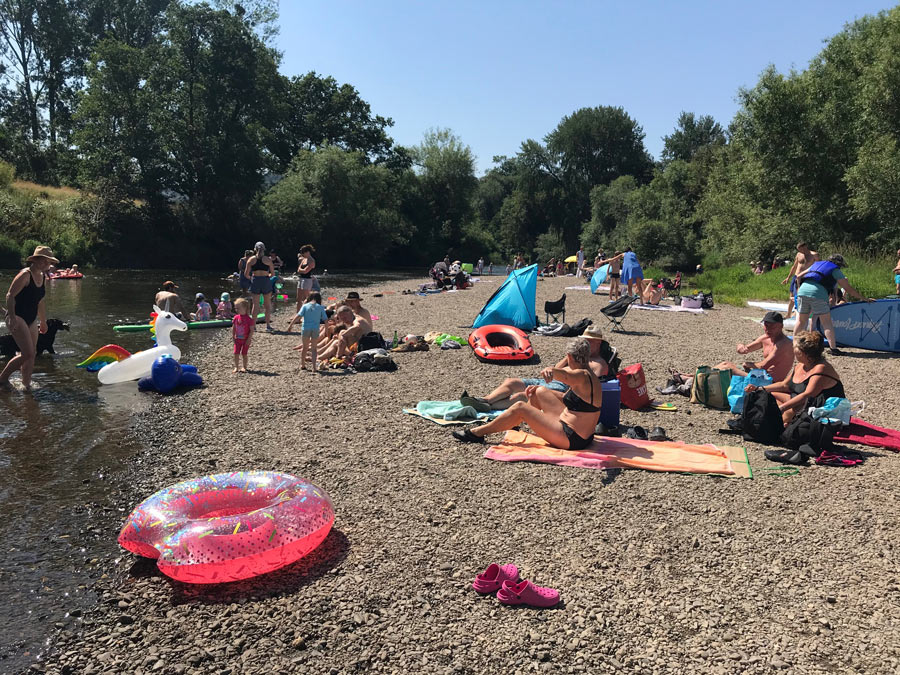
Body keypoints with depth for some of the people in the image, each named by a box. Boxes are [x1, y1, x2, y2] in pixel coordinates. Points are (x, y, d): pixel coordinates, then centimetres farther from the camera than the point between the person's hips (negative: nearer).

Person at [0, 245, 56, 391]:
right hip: (17, 318, -8)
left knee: (32, 354, 6)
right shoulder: (25, 274, -13)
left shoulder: (42, 277, 13)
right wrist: (12, 318, -23)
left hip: (31, 320, 9)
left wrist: (43, 321, 28)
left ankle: (26, 384, 16)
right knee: (28, 354, -13)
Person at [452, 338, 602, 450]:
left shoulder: (583, 376, -19)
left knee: (520, 408, -6)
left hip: (571, 439, -10)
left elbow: (566, 376, -43)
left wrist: (550, 370, -65)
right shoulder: (591, 377, 12)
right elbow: (569, 398, 25)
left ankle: (477, 433, 4)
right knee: (540, 392, 16)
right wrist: (538, 389, 21)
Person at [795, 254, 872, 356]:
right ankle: (833, 348, 2)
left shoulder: (817, 264, 29)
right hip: (818, 294, -5)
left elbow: (799, 276, 30)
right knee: (827, 322, 4)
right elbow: (849, 289, 14)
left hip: (803, 290, 5)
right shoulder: (835, 270, 14)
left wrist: (801, 288, 44)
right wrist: (864, 298, 21)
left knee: (801, 321, 16)